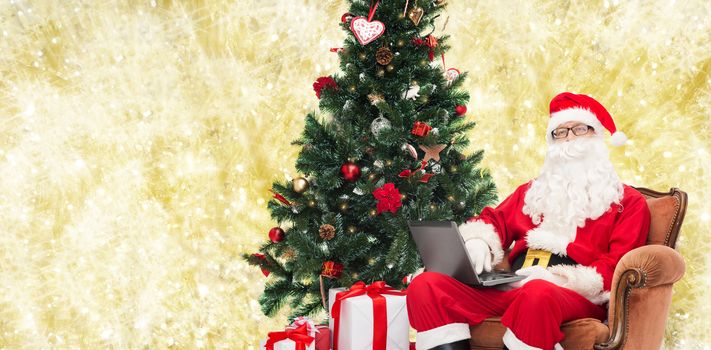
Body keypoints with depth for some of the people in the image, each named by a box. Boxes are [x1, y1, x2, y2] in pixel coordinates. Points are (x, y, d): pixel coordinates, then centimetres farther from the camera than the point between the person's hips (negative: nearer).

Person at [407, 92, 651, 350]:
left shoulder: (627, 202, 14)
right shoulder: (532, 191, 30)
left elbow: (618, 267, 2)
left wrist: (562, 279, -15)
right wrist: (477, 242, 2)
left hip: (576, 296, -4)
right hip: (510, 289, 5)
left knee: (538, 293, -43)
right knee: (426, 286, -20)